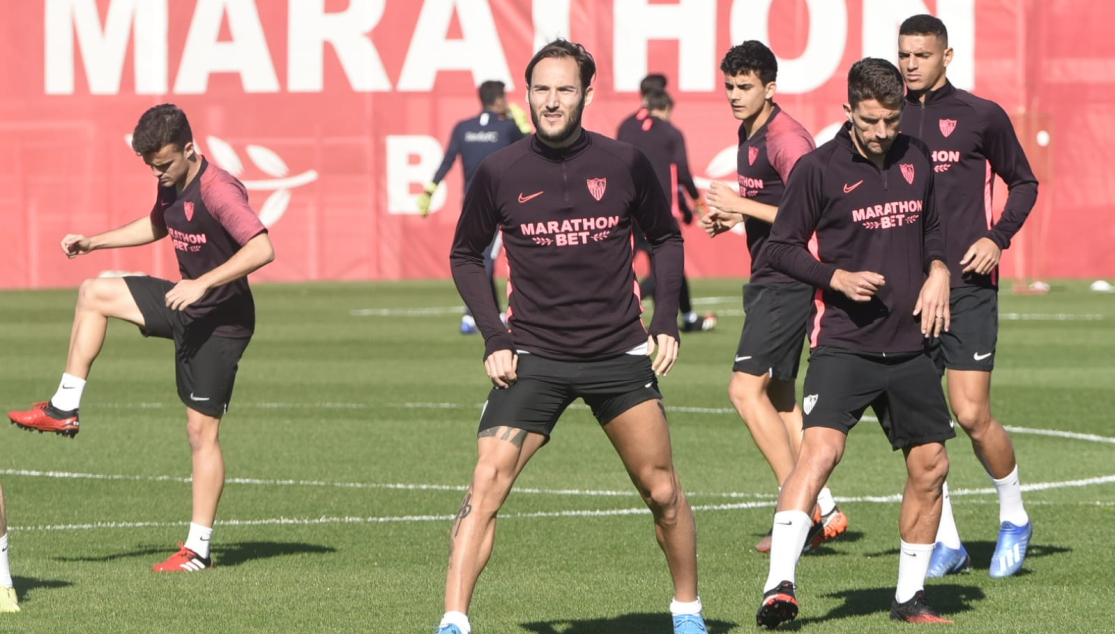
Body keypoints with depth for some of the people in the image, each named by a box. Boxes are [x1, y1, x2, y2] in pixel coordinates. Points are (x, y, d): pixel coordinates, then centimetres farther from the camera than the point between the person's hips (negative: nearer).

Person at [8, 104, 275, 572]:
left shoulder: (217, 190, -25)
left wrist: (202, 283, -37)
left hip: (222, 320, -9)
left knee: (201, 429, -8)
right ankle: (65, 409, 11)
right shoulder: (171, 185, 4)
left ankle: (198, 548, -3)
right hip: (187, 305, 9)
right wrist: (94, 242, 19)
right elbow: (155, 226, 26)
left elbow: (262, 249, -34)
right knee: (93, 293, 9)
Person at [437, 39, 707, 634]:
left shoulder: (624, 163, -1)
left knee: (662, 491, 5)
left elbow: (666, 238, 14)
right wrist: (494, 337, -2)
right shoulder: (500, 172, -4)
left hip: (620, 355, 1)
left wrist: (666, 321, 3)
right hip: (533, 357, -1)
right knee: (486, 482, -16)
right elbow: (465, 255, 9)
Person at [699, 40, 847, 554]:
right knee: (778, 396, 12)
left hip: (789, 279, -10)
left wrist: (742, 205, -22)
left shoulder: (786, 139, -17)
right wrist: (728, 218, 10)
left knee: (746, 389, -14)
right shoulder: (748, 135, 14)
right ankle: (822, 511, 16)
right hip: (767, 280, 10)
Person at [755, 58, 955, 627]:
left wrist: (938, 271, 6)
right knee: (821, 448, -24)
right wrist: (838, 277, -16)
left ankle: (910, 596, 21)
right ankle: (778, 586, -29)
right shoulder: (818, 168, -6)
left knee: (931, 466, 6)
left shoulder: (917, 160, 10)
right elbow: (781, 248, -2)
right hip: (843, 344, -6)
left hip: (908, 345, 6)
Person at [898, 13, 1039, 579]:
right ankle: (947, 543, 10)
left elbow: (1024, 183, 9)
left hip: (967, 284, -4)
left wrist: (997, 238, -6)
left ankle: (1014, 518, 14)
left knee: (972, 416, -9)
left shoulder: (980, 116, 1)